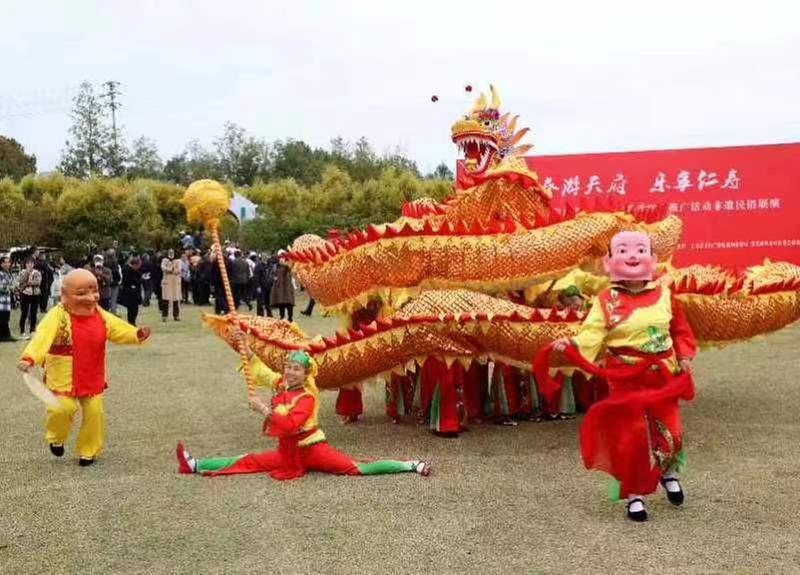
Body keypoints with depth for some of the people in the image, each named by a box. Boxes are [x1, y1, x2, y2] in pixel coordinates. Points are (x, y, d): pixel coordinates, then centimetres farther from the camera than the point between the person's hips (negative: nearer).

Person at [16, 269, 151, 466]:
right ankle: (56, 439, 22)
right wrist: (29, 358, -51)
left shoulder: (102, 316, -1)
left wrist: (138, 334, -22)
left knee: (94, 413, 3)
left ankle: (88, 451, 25)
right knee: (62, 409, -13)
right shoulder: (57, 316, -20)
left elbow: (120, 330, -1)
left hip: (93, 379, 4)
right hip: (64, 379, -4)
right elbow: (42, 337, -34)